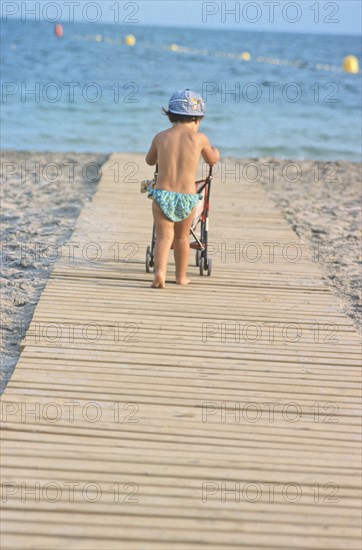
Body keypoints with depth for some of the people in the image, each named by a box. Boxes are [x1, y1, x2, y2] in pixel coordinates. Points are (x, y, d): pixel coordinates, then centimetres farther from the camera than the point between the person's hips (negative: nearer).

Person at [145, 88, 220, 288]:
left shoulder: (160, 137, 3)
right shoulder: (199, 138, -1)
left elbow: (150, 160, 22)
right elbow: (212, 160, 19)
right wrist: (215, 150, 41)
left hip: (162, 194, 0)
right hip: (187, 197, 0)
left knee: (164, 236, 2)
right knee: (182, 236, 18)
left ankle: (160, 272, -21)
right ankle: (181, 276, 29)